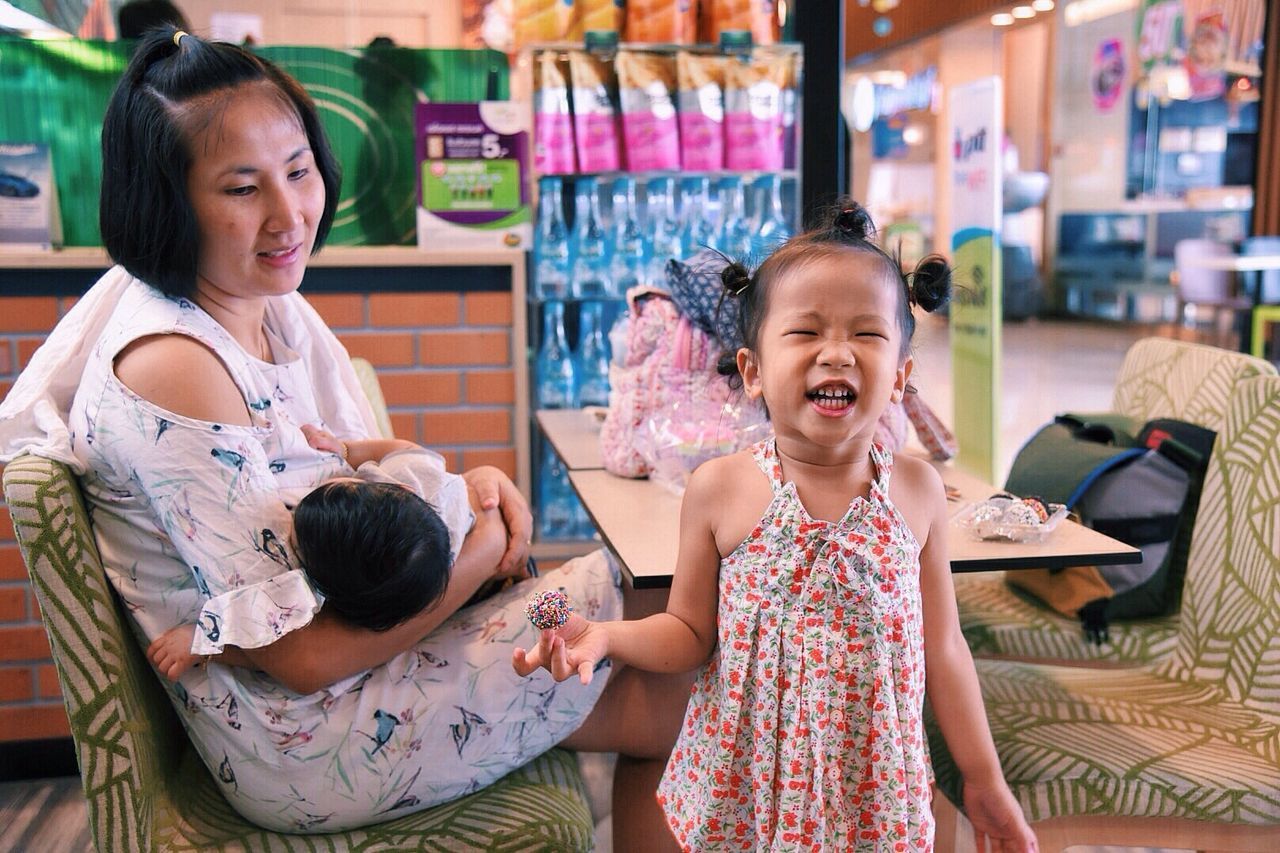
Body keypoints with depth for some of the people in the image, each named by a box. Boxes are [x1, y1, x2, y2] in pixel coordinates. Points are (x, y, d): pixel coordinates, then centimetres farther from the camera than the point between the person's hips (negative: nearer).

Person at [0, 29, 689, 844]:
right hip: (306, 743, -8)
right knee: (673, 700, -3)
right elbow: (303, 653, -25)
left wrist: (465, 484, -7)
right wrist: (485, 546, -17)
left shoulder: (273, 305, 0)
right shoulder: (167, 369, -26)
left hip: (359, 633, 8)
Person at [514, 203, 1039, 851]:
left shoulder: (917, 491, -6)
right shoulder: (719, 489, -11)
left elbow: (941, 648, 2)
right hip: (744, 789, -1)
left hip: (874, 792, 1)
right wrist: (606, 637, -20)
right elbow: (691, 633, -2)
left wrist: (985, 780, 8)